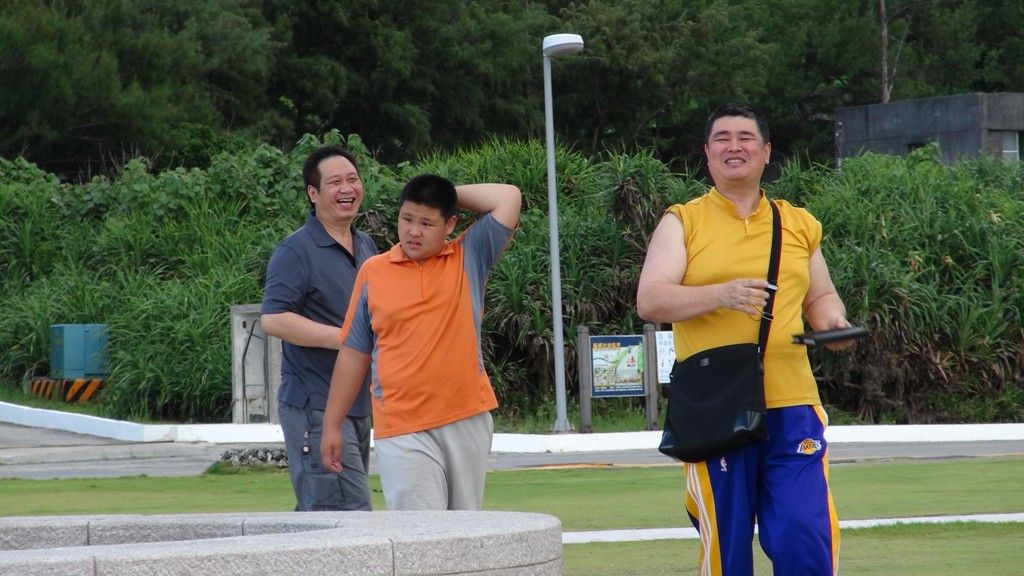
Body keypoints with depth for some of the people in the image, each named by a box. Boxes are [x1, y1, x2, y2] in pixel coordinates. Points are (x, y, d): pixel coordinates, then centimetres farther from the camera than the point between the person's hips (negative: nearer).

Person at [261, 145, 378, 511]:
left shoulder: (366, 247, 17)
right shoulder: (296, 251, -10)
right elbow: (273, 319, -20)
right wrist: (344, 337, -23)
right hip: (314, 405, -9)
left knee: (315, 516, 11)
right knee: (348, 512, -16)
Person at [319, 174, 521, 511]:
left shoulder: (469, 260, 7)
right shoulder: (373, 272, 7)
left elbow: (508, 198, -3)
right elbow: (354, 353, 12)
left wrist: (453, 196, 4)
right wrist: (331, 424, 11)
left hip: (467, 421, 2)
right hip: (401, 429, -1)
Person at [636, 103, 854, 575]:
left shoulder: (798, 225, 15)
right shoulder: (682, 223, 5)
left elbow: (821, 297, 25)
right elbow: (648, 302, -6)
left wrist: (833, 322, 2)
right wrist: (720, 294, -22)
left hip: (792, 408, 2)